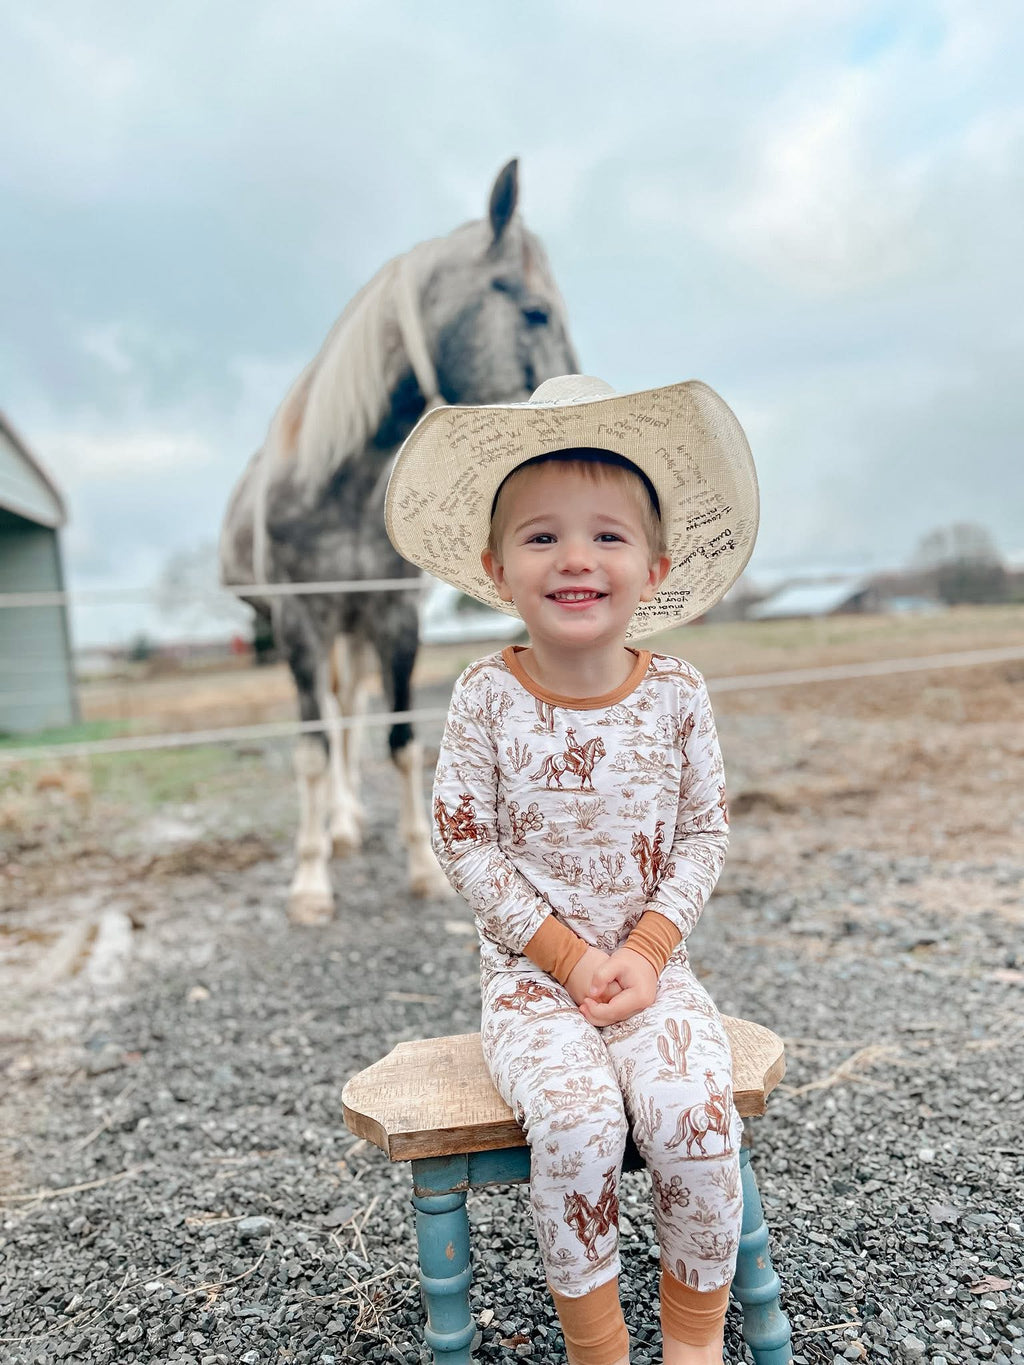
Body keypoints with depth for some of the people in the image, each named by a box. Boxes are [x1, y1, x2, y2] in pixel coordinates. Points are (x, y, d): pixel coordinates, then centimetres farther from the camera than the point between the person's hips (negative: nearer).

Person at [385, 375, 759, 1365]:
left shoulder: (676, 694, -3)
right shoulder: (487, 697, -9)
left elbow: (703, 834, 2)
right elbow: (465, 845, -8)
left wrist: (647, 948, -10)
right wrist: (568, 954, -12)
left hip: (650, 965, 2)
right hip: (530, 971, -1)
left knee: (693, 1115, -20)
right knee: (578, 1121, -24)